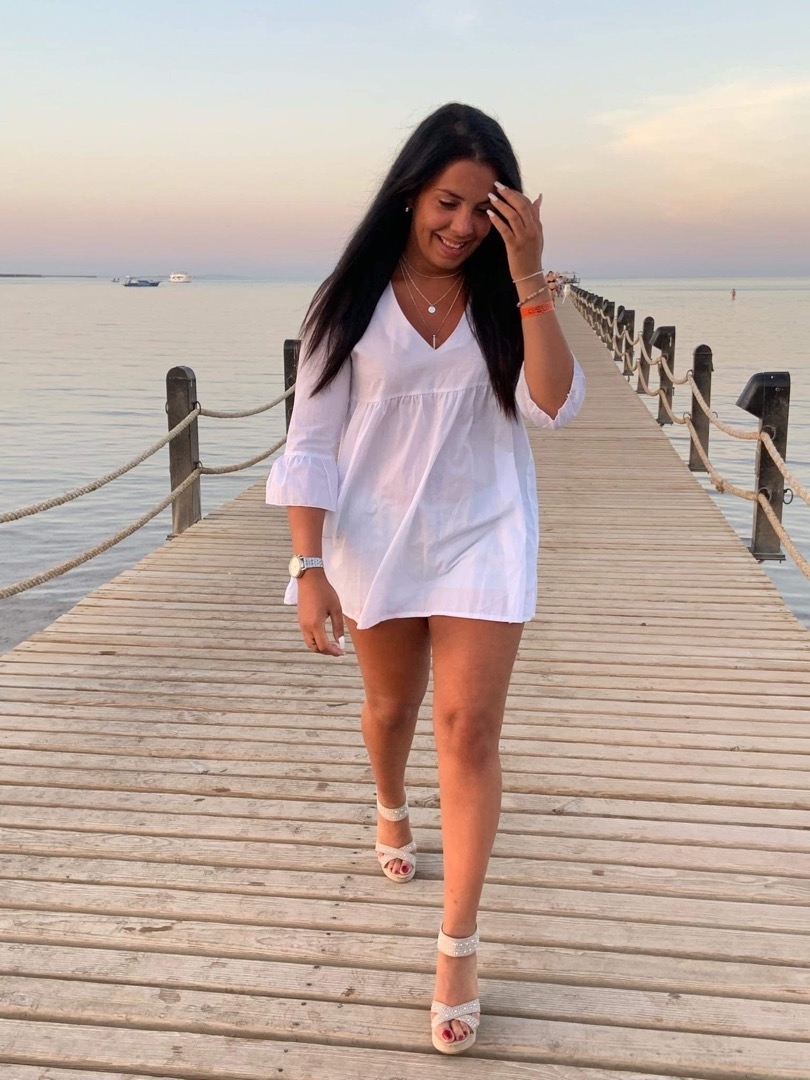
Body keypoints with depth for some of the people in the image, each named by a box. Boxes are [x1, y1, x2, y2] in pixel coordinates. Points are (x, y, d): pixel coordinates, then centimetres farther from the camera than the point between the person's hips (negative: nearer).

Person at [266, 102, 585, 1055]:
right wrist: (309, 567, -12)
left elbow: (553, 406, -15)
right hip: (375, 540, 0)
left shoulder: (501, 299, -2)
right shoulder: (352, 299, -6)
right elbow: (312, 441, -7)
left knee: (469, 730, -5)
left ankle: (457, 948, 6)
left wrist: (528, 279, -22)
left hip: (482, 538, 0)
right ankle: (391, 811, 54)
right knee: (391, 706, 20)